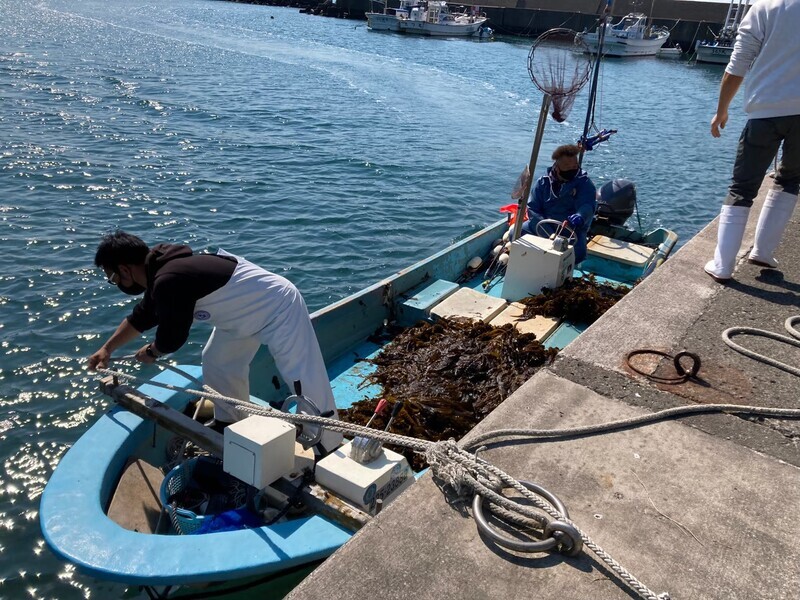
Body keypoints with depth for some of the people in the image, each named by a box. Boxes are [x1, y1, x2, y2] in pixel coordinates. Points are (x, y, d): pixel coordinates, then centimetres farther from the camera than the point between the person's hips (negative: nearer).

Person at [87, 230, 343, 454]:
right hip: (247, 310, 10)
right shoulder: (160, 267, 3)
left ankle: (331, 452, 2)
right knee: (216, 361, 18)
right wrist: (107, 348, 28)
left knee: (303, 379, -8)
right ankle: (229, 425, 34)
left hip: (279, 308, -10)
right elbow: (142, 317, 21)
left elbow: (171, 338, -16)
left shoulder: (168, 281, -29)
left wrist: (150, 351, 7)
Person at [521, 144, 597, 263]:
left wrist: (580, 217, -51)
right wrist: (549, 234, -24)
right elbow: (533, 209, -9)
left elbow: (587, 206, -24)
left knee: (577, 253, -32)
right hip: (544, 226, 2)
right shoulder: (543, 182, -1)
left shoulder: (585, 183, -5)